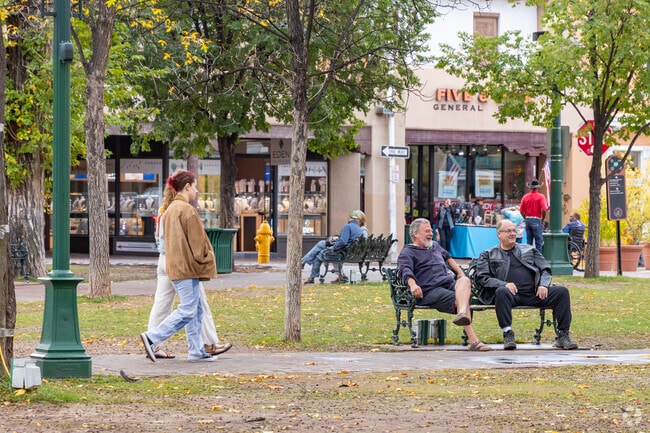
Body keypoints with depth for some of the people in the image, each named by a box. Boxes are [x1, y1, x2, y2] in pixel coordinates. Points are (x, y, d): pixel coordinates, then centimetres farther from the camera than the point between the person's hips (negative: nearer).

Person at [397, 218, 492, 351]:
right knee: (460, 300, -32)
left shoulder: (435, 246, 34)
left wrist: (460, 272, 42)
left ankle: (462, 314, -60)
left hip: (450, 283, 6)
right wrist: (412, 285, -33)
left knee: (465, 281, -32)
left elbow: (447, 257, 55)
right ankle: (473, 341, -46)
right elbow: (405, 271, -12)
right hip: (431, 290, -6)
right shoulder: (407, 253, 8)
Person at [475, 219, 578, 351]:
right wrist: (504, 284, -13)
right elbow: (483, 278, 4)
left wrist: (543, 285, -1)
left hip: (534, 294, 3)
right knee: (501, 292, -39)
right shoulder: (488, 255, 17)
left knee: (562, 291, -18)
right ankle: (507, 334, -35)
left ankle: (563, 336, -17)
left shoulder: (529, 250, 26)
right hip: (512, 295, -3)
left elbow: (545, 269, 21)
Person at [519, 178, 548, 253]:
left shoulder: (525, 196, 4)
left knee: (529, 241, 10)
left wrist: (526, 218, 14)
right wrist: (542, 219, -1)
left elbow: (521, 211, 4)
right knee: (538, 241, -1)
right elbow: (544, 210, -17)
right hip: (537, 220, -4)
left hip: (528, 220, 4)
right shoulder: (540, 197, -8)